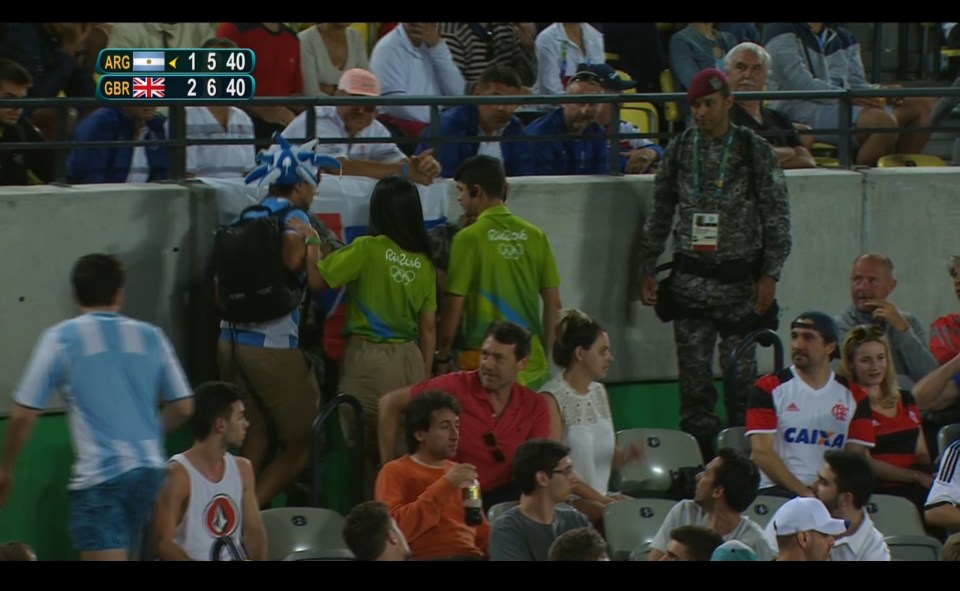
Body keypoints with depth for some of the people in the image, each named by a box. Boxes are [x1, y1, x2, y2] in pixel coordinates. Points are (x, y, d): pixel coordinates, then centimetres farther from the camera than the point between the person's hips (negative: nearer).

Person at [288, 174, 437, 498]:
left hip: (368, 356, -4)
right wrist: (425, 376, 15)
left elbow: (318, 279, -8)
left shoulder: (367, 250, -11)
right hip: (410, 359, 4)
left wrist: (312, 241, 7)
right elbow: (429, 328, 7)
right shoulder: (424, 262, 4)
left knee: (364, 447, 3)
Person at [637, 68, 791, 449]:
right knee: (693, 372, 1)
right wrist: (646, 270, 9)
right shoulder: (679, 151, 7)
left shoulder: (755, 151, -1)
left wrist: (770, 275, -8)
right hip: (690, 278, 2)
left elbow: (777, 217, -1)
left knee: (741, 373, -1)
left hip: (740, 278, -2)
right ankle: (697, 447, 7)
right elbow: (659, 216, 13)